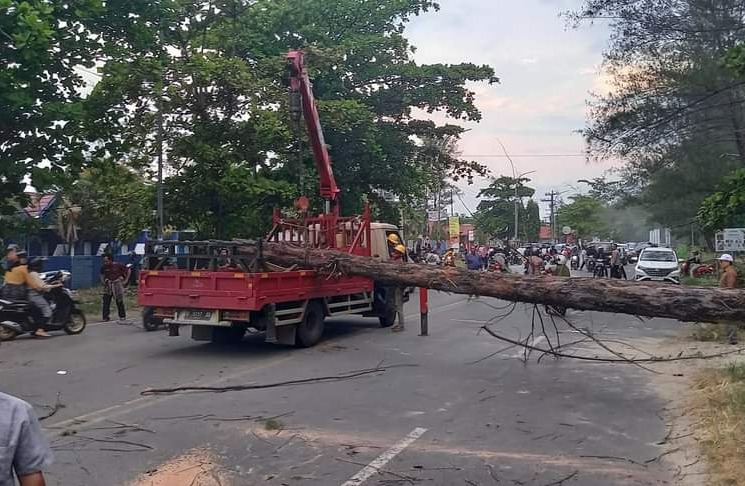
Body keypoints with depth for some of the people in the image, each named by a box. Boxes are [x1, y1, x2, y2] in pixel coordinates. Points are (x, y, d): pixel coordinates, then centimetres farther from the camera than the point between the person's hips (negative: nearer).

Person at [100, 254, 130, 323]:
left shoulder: (118, 265, -10)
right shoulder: (104, 267, -1)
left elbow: (128, 270, 0)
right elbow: (102, 275, 17)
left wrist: (126, 280, -2)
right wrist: (103, 282, 2)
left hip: (117, 285, -3)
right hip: (108, 286, 3)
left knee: (119, 302, 6)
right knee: (106, 301, -6)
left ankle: (122, 316, 19)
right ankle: (105, 317, -2)